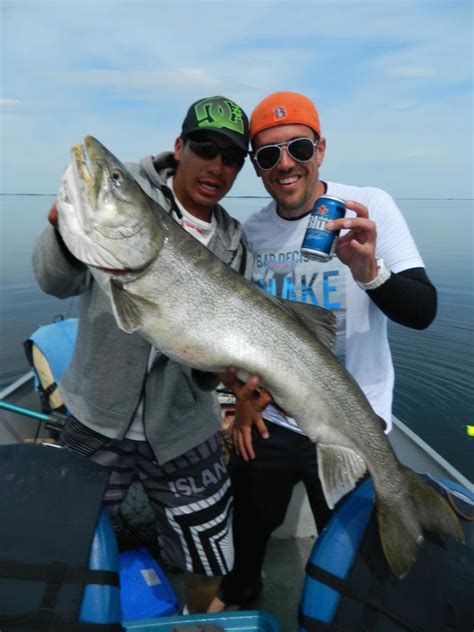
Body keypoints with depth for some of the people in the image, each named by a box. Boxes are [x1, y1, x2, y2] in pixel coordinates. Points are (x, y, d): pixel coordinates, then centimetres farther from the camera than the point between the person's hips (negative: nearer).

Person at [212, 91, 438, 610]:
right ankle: (238, 594, 57)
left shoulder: (369, 206, -13)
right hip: (268, 417, 3)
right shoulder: (251, 230, -2)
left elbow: (423, 312, -20)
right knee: (249, 522, 23)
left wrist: (368, 270, -38)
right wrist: (244, 396, 4)